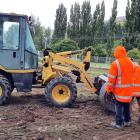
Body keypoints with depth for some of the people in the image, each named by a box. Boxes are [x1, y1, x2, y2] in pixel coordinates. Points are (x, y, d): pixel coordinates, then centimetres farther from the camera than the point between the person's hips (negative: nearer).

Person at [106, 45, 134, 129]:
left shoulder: (115, 63, -16)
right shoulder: (131, 62, 6)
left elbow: (111, 78, -14)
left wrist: (109, 88, -5)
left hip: (119, 90, -6)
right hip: (128, 90, 6)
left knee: (119, 106, 3)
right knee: (127, 105, 18)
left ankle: (119, 123, 7)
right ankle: (127, 121, 28)